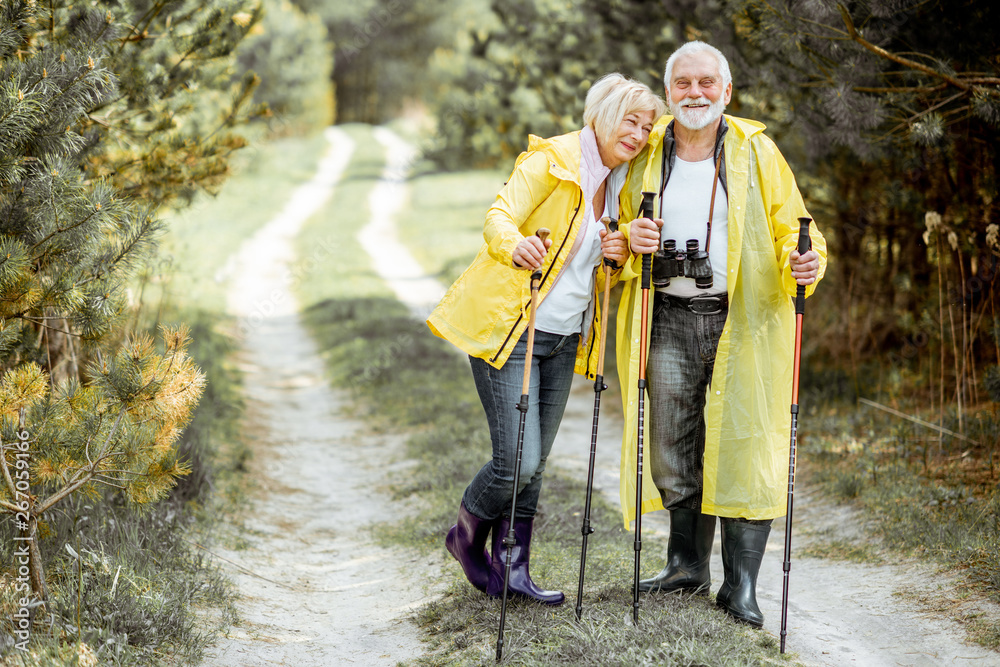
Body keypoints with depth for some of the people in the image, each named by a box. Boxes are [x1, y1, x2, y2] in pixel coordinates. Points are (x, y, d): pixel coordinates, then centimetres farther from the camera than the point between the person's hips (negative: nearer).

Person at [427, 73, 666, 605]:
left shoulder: (620, 182, 10)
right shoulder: (551, 160, -13)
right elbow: (499, 218, -24)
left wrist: (617, 255, -5)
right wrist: (516, 245, -47)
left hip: (563, 337, 7)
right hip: (509, 329, -7)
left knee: (534, 465, 9)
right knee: (518, 461, -10)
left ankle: (512, 568, 20)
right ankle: (467, 536, 17)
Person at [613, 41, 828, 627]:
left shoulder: (756, 151, 3)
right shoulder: (646, 155, 11)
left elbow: (790, 228, 4)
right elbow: (618, 236, 19)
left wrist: (806, 263, -18)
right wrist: (628, 240, -6)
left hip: (742, 320, -3)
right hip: (669, 319, 3)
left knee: (746, 449, -5)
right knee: (672, 446, 8)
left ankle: (741, 584, 3)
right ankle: (688, 564, 26)